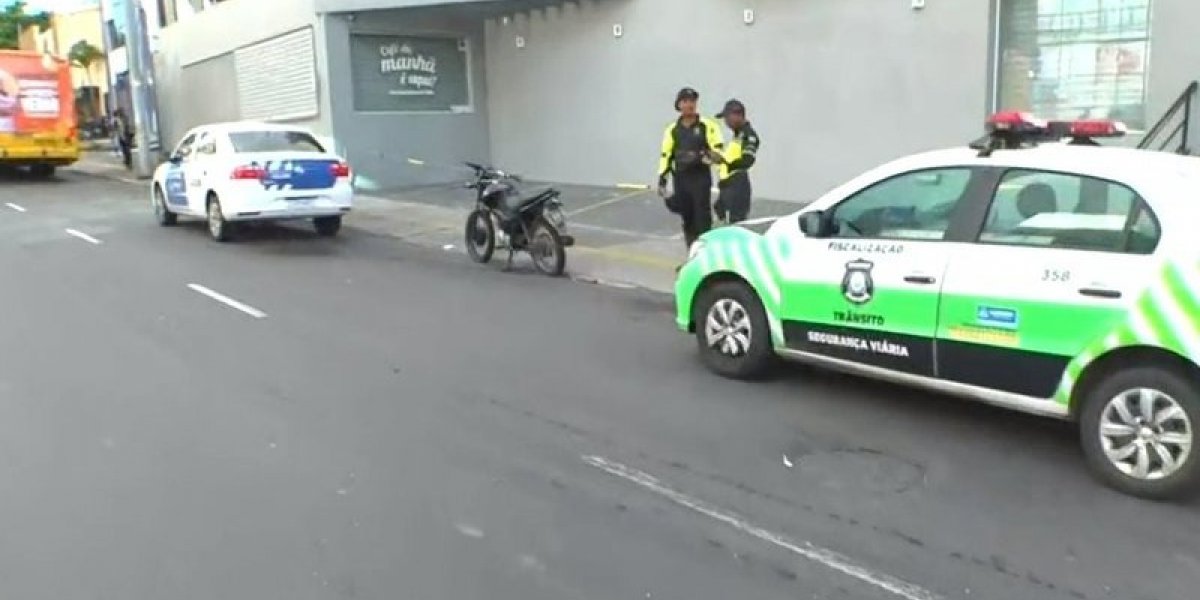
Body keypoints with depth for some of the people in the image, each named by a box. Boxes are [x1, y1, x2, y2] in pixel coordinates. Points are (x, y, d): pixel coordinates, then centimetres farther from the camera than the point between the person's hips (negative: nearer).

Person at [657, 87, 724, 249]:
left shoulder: (707, 126, -1)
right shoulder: (673, 129, 11)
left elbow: (717, 151, -6)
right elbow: (666, 156, 11)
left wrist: (700, 158, -23)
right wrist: (662, 180, 5)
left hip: (701, 178, -4)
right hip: (680, 179, 4)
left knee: (702, 218, -5)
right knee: (687, 218, 10)